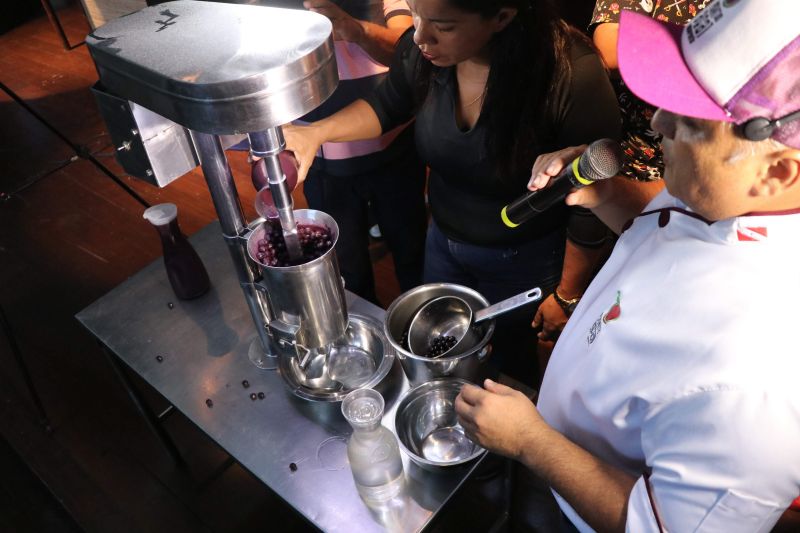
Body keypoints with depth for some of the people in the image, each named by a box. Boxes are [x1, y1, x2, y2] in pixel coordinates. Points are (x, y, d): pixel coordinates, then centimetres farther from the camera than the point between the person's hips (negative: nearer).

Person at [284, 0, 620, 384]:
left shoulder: (573, 77, -33)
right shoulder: (421, 50, -20)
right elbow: (386, 106, 2)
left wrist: (567, 294, -9)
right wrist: (315, 133, -15)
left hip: (523, 261, -4)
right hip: (443, 241, 5)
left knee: (508, 365, 22)